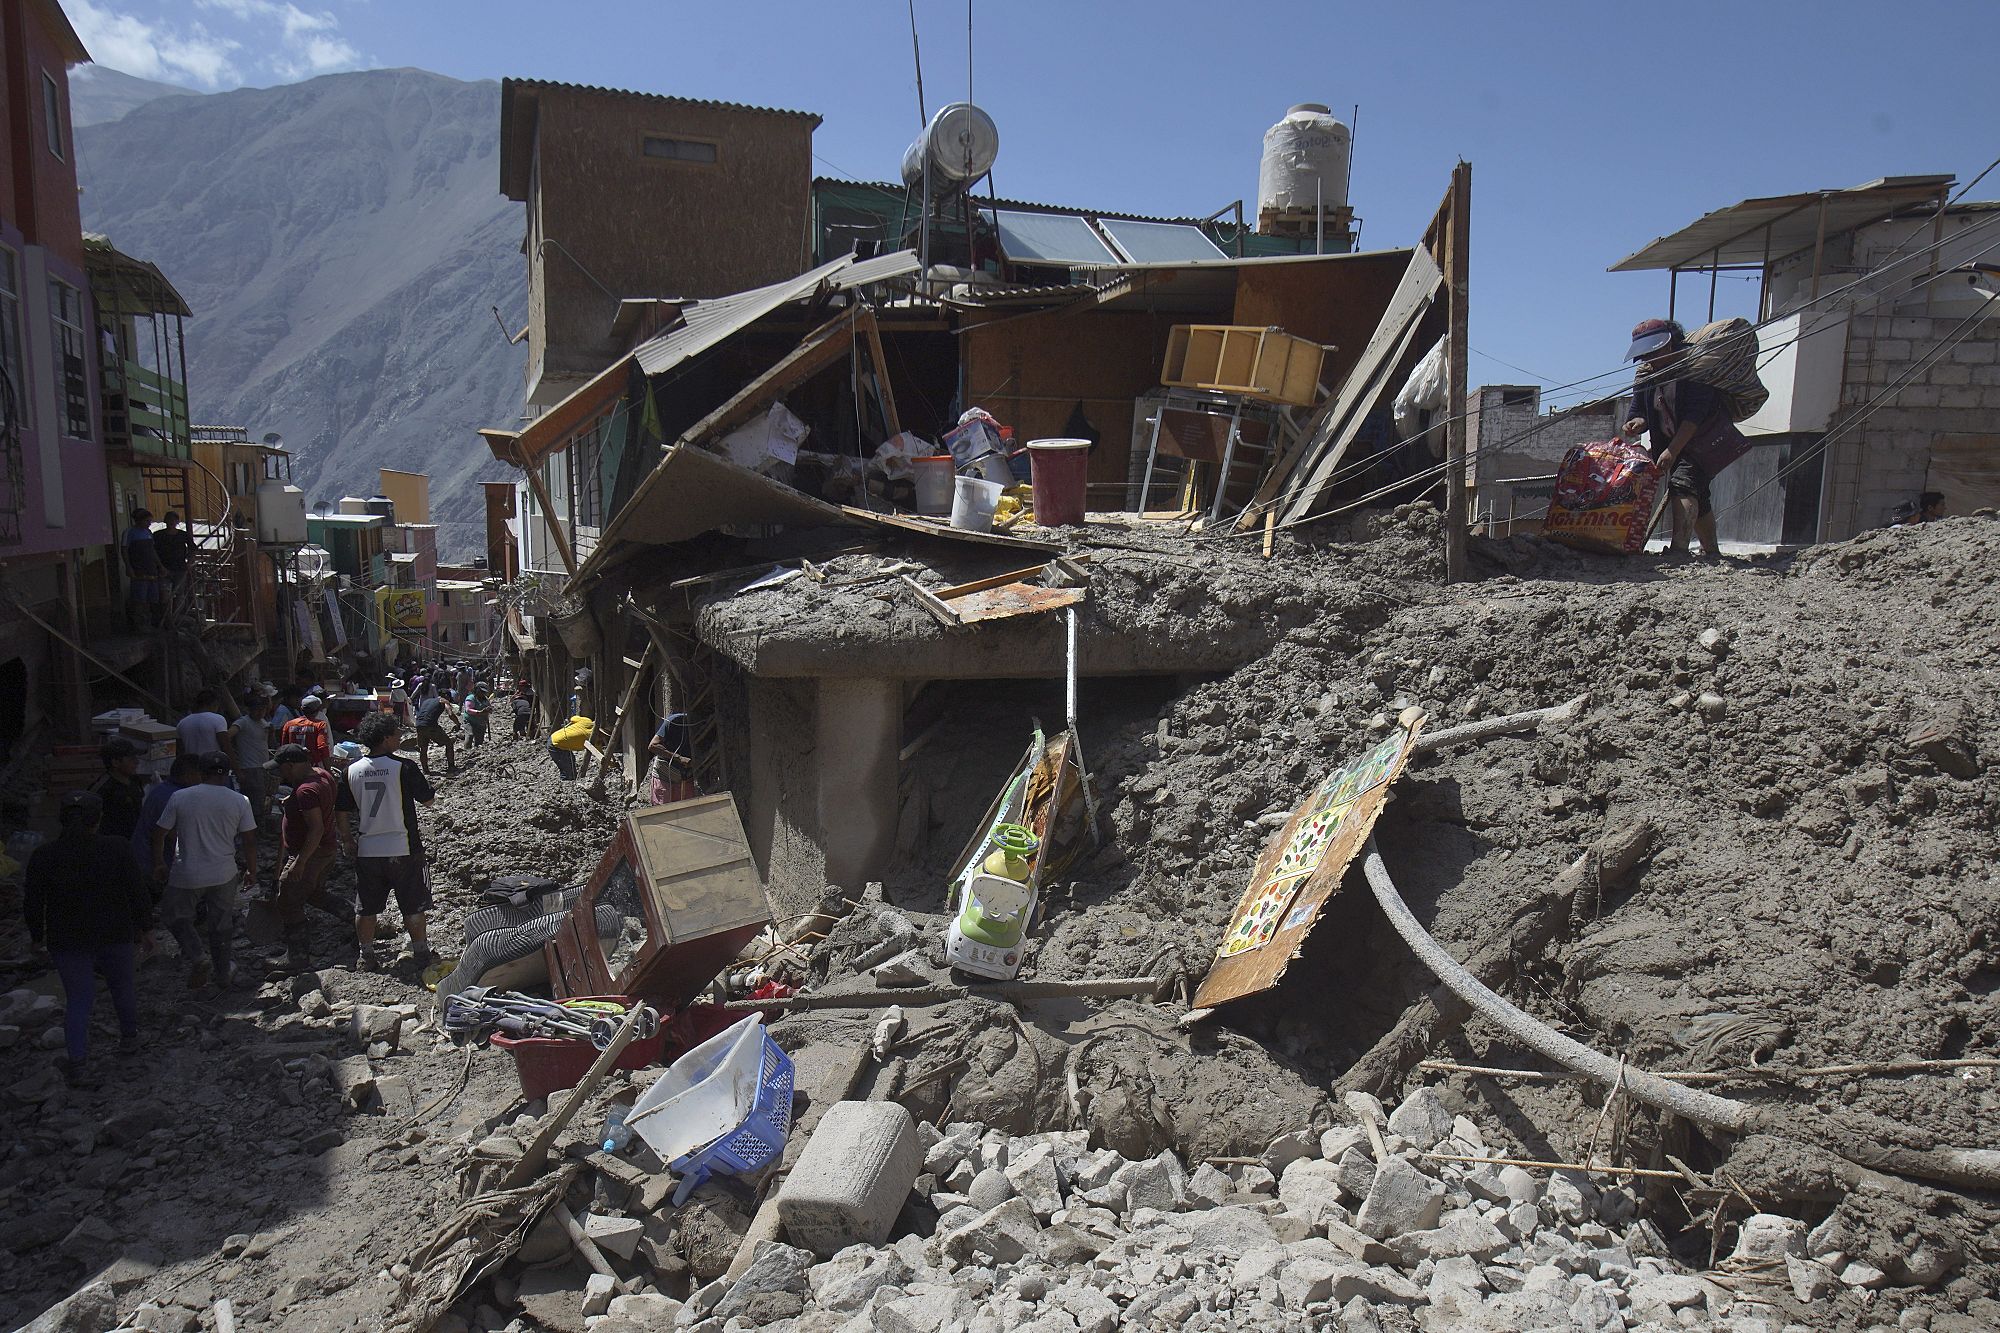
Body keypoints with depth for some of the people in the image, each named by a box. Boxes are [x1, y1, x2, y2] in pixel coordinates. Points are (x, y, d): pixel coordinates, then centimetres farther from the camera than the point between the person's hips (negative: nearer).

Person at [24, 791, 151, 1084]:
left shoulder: (43, 855, -9)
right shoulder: (117, 849, -14)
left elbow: (32, 902, 0)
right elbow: (138, 892, -8)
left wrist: (37, 934, 15)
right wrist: (143, 923, 7)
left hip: (67, 940, 1)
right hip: (116, 935, -1)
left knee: (77, 998, 10)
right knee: (123, 986, 20)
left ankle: (75, 1058, 0)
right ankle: (129, 1038, 33)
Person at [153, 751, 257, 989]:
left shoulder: (180, 798, -6)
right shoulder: (239, 801, -6)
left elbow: (159, 834, 1)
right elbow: (249, 840, -3)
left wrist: (159, 865, 16)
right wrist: (252, 870, 11)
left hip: (187, 876, -1)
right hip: (224, 875, 1)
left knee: (175, 916, 22)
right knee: (221, 924, 17)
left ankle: (196, 959, 3)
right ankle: (223, 975, 29)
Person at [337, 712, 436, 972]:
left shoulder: (352, 770, -1)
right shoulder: (404, 767, -14)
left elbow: (342, 809, 6)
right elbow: (428, 799, -3)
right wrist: (424, 781, 13)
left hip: (366, 850, 4)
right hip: (402, 848, -3)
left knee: (365, 908, 14)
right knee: (413, 906, 8)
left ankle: (365, 958, 22)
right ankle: (421, 955, 17)